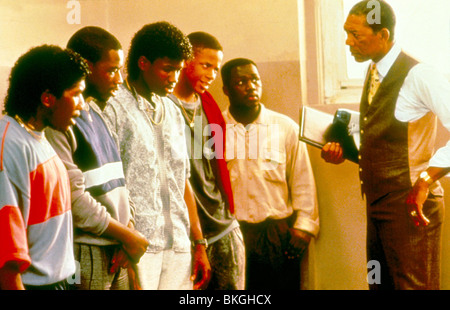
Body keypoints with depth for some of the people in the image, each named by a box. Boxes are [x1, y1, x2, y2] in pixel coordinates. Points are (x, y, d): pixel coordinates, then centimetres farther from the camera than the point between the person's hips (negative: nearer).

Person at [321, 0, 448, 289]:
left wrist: (425, 180, -25)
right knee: (380, 284, 15)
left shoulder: (416, 75, -16)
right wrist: (343, 149, 4)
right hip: (378, 206, 8)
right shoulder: (374, 72, 10)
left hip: (409, 208, -8)